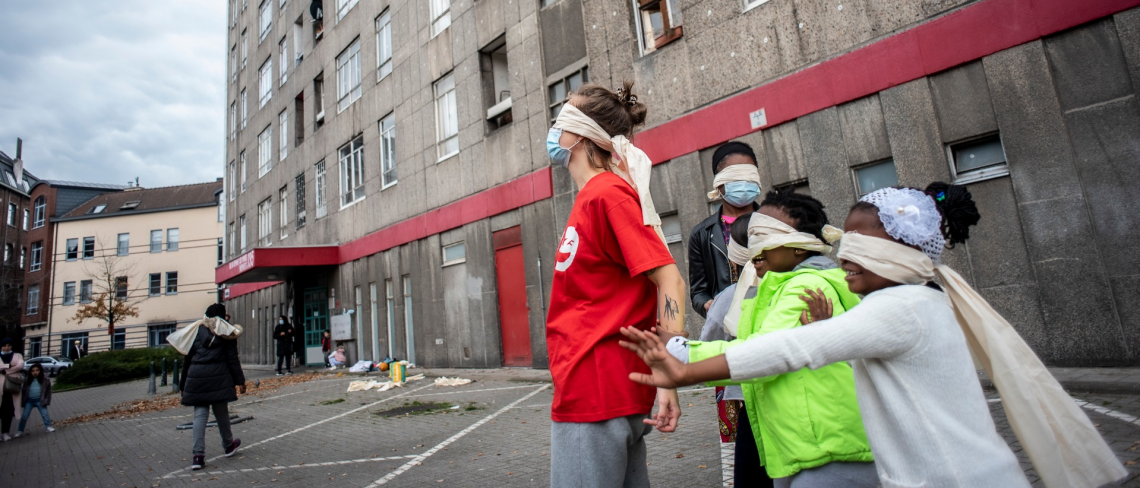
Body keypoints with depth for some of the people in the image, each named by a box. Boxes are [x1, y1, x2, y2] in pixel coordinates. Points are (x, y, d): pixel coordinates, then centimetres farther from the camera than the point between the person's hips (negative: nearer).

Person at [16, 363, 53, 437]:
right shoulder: (27, 380, -2)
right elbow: (24, 391, 6)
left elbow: (48, 391, -3)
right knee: (24, 416, 7)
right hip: (29, 401, 2)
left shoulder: (45, 379, -7)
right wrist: (23, 401, 1)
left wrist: (46, 401, -9)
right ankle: (20, 431, 18)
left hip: (39, 401, -2)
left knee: (45, 414, -2)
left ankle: (48, 426, 7)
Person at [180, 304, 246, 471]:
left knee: (199, 414, 4)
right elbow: (232, 359, -2)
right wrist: (240, 381, 0)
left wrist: (183, 385, 18)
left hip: (196, 377, 3)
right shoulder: (226, 332, 3)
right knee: (221, 412, 10)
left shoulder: (196, 330, 13)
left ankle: (198, 455, -4)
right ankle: (228, 445, 26)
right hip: (218, 376, -3)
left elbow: (187, 359, 13)